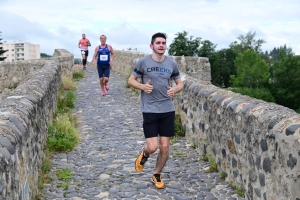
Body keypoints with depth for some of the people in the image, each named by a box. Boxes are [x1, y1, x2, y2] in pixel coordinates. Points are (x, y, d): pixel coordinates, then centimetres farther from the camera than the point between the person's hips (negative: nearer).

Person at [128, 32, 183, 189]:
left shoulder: (172, 63, 3)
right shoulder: (143, 62, -5)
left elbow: (180, 83, 12)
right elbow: (131, 80, 3)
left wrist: (175, 90, -11)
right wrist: (142, 86, -17)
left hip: (168, 110, 3)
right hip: (150, 110, -3)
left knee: (164, 147, 5)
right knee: (152, 147, -8)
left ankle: (157, 175, 28)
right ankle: (144, 154, 30)